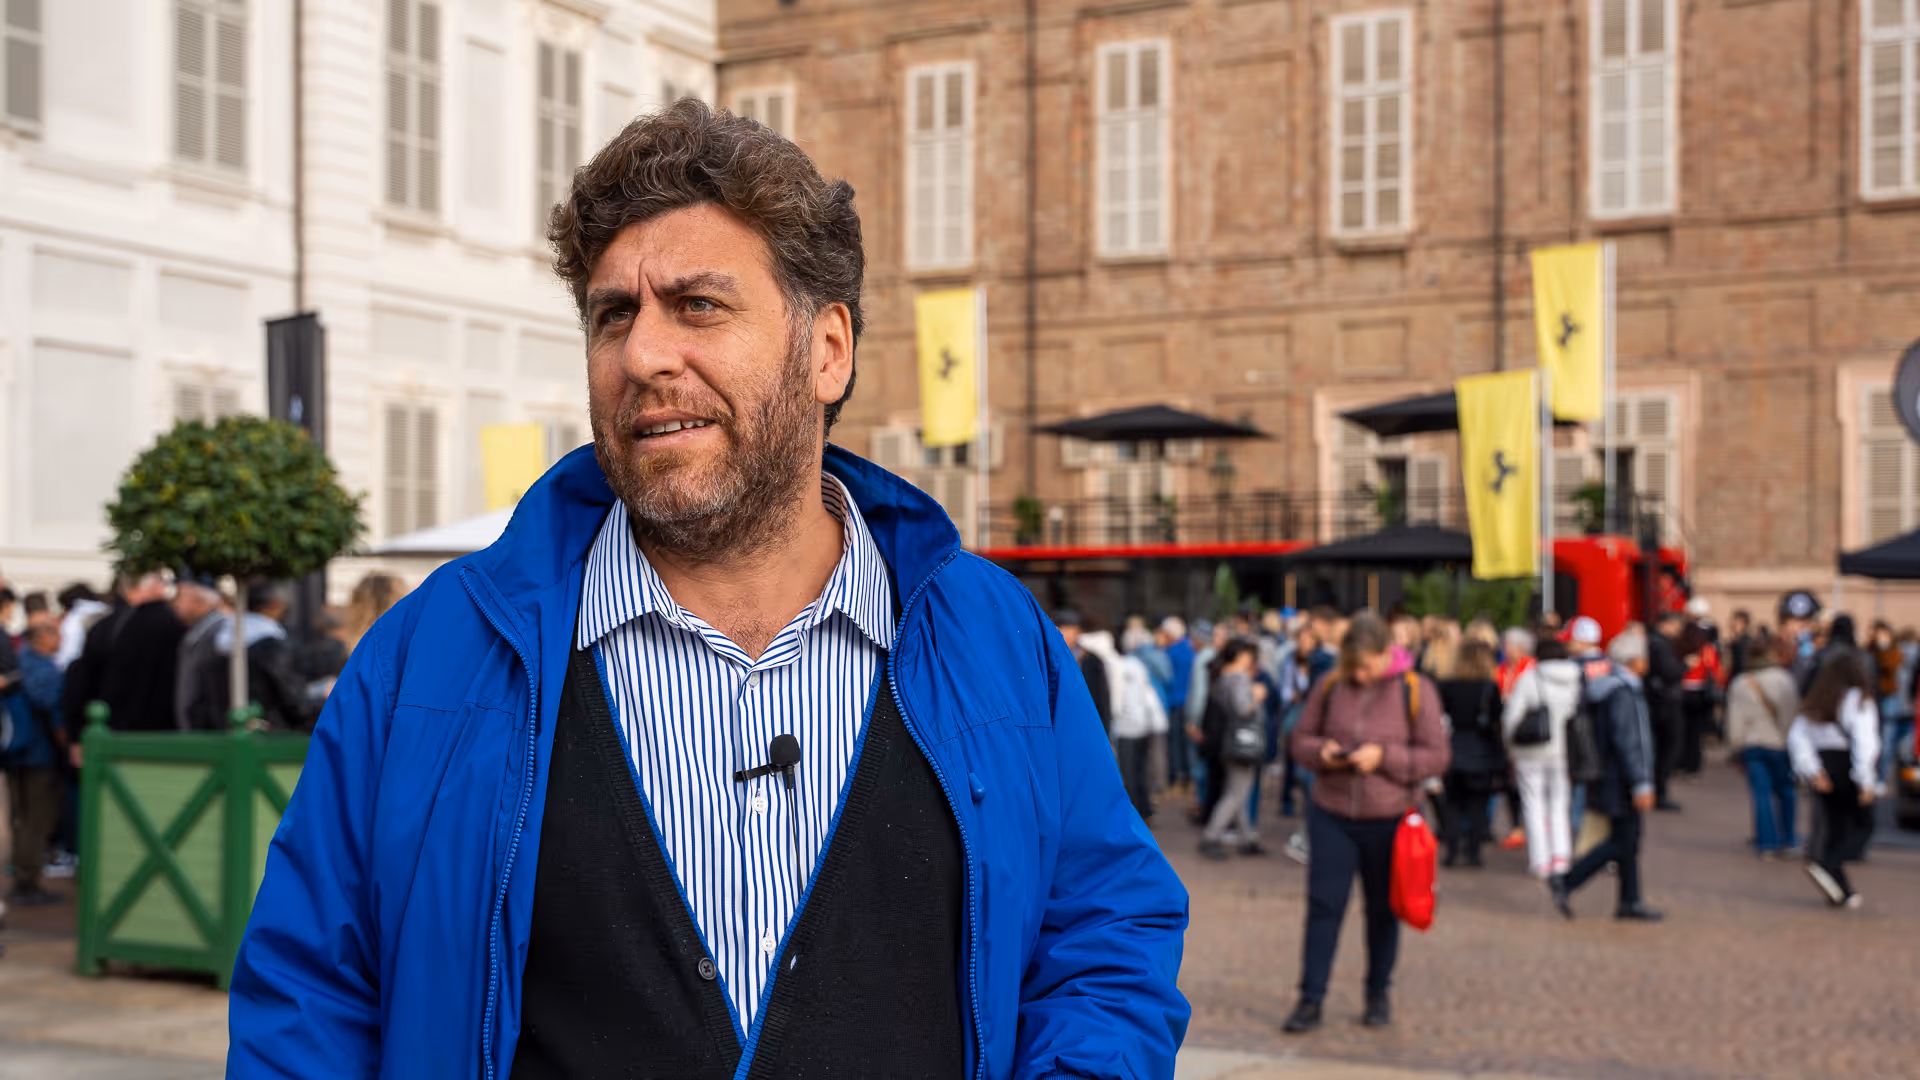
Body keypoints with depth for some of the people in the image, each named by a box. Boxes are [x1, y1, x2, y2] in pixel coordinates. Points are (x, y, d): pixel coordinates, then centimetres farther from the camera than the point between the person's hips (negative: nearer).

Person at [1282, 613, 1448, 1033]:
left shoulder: (1415, 691, -5)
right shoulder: (1330, 686, 2)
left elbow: (1437, 757, -6)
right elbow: (1300, 739, 9)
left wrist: (1384, 757, -18)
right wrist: (1320, 752, -13)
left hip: (1388, 820, -1)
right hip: (1330, 814, 1)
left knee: (1383, 910, 10)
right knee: (1323, 905, -2)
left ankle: (1378, 996, 25)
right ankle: (1311, 1000, 4)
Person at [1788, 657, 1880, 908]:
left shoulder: (1814, 705, 14)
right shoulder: (1858, 700, -5)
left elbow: (1797, 735, 2)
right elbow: (1863, 739, -17)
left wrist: (1812, 770, -6)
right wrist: (1865, 780, -19)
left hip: (1823, 767, 6)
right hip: (1847, 765, -6)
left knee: (1836, 824, 12)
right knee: (1863, 824, 4)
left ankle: (1841, 891, 10)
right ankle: (1827, 865, -19)